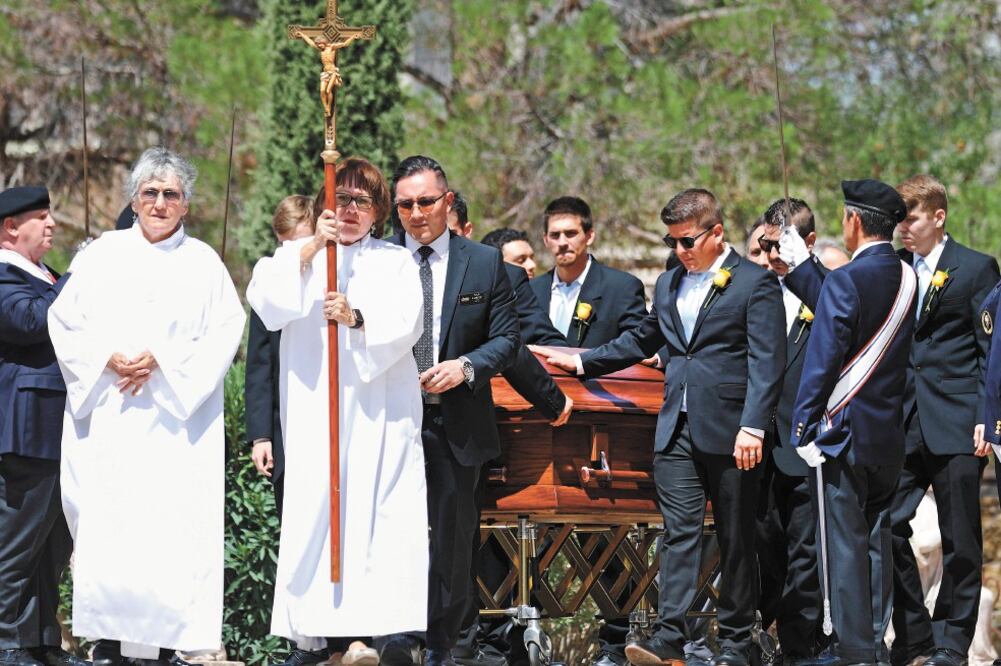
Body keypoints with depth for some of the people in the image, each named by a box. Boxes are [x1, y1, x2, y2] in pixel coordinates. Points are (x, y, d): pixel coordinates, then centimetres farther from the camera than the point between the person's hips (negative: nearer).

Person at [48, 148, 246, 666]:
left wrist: (163, 361, -11)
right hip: (107, 416, 1)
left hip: (177, 417, 0)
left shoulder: (203, 262, 8)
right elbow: (65, 322, 7)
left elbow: (227, 331, 0)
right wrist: (107, 358, -10)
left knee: (173, 523, -6)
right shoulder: (103, 254, 10)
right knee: (106, 522, -7)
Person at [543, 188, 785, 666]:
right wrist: (584, 363, 25)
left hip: (730, 430, -5)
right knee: (679, 532, -4)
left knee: (736, 538, 4)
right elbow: (641, 340, 31)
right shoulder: (668, 283, 17)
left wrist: (753, 427, -20)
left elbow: (766, 363, -11)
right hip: (678, 429, 5)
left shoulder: (755, 283, -4)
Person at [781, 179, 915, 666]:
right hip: (889, 436, 7)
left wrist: (805, 429, -13)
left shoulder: (847, 280, -17)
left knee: (845, 544, -2)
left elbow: (822, 360, -17)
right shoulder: (905, 278, 5)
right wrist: (801, 269, 20)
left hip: (844, 434, -7)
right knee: (876, 541, 15)